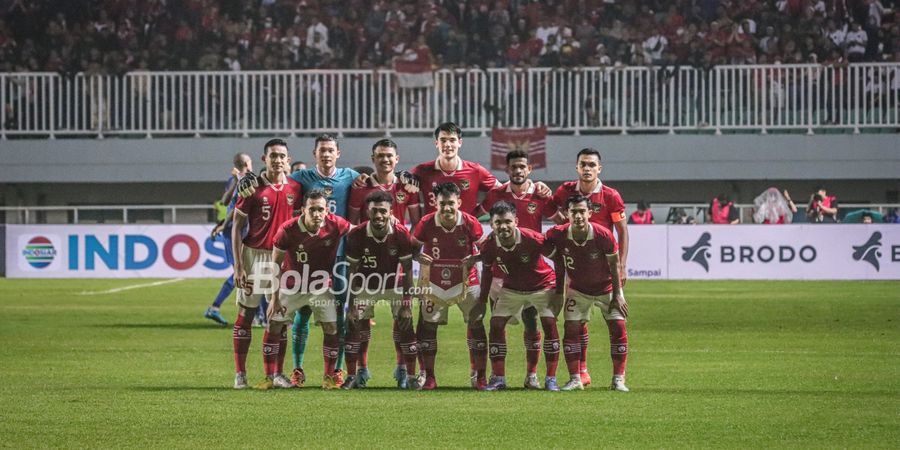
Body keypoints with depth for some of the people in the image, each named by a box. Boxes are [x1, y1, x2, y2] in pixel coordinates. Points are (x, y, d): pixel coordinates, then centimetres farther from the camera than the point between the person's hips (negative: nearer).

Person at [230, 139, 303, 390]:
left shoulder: (295, 188, 4)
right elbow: (237, 227, -4)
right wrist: (238, 267, -10)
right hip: (254, 254, -3)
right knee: (246, 313, 0)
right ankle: (240, 374, 4)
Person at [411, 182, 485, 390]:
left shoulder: (470, 223, -16)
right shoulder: (426, 223, -16)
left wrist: (474, 258, -23)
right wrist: (419, 257, -26)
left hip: (466, 281, -1)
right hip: (434, 283, 1)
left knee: (476, 324, -4)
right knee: (428, 326, 0)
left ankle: (480, 377, 6)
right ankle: (429, 378, 11)